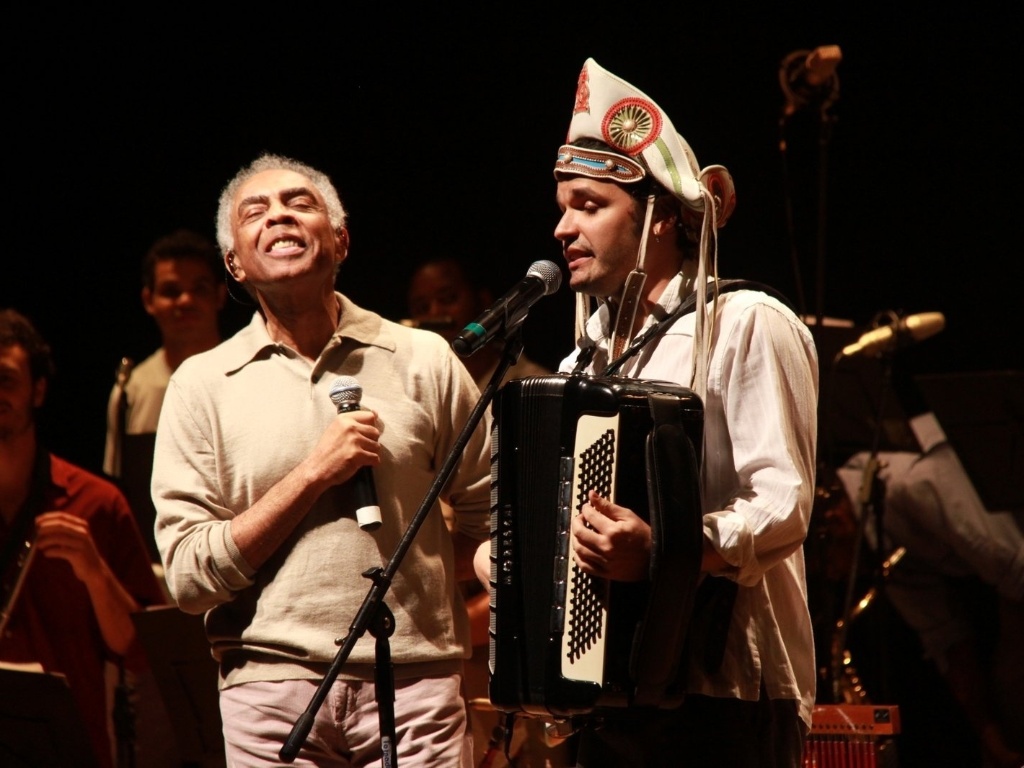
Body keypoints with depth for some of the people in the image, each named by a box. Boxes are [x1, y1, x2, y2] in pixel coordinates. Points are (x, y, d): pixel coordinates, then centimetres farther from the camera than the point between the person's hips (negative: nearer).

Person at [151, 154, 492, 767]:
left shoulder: (424, 361, 7)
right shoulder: (203, 385, 5)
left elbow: (492, 523, 12)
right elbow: (189, 576, -3)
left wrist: (403, 584, -2)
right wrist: (314, 474, -9)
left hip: (416, 684, 1)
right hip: (272, 689, 0)